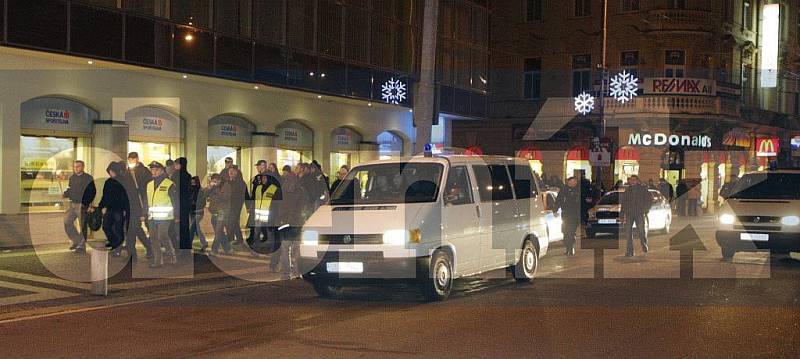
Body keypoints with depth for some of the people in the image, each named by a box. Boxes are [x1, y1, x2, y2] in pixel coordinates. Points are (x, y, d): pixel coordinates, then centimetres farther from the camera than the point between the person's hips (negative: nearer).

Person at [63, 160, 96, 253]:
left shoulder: (88, 178, -5)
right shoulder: (72, 178, 13)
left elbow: (93, 192, -8)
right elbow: (70, 190, 17)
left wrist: (87, 203, -19)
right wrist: (65, 194, -5)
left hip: (83, 205, -6)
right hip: (72, 204, 6)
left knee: (83, 226, -2)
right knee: (67, 222, 1)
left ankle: (82, 246, 6)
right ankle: (76, 241, 16)